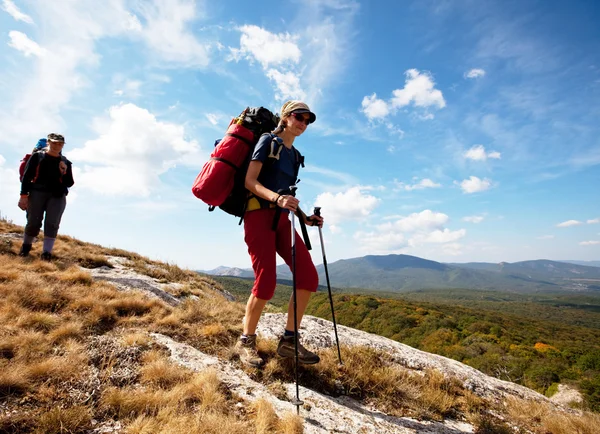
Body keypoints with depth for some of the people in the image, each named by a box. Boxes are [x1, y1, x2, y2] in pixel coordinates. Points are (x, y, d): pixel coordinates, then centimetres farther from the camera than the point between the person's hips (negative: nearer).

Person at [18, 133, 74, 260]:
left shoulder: (65, 162, 12)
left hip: (57, 196, 1)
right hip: (37, 192, -1)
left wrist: (64, 173, -9)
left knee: (52, 224, -7)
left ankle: (47, 252, -5)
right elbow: (27, 176, 3)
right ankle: (26, 246, 24)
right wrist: (24, 195, -5)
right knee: (33, 222, -1)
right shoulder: (37, 157, 8)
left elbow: (69, 183, 10)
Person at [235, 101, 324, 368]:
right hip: (259, 215, -7)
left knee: (308, 277, -6)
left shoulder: (294, 154, 22)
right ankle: (246, 341, 11)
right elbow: (250, 181, -10)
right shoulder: (268, 141, 2)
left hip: (281, 219, 7)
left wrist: (305, 218, 11)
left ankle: (288, 340, 6)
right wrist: (277, 198, -25)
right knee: (266, 283, -13)